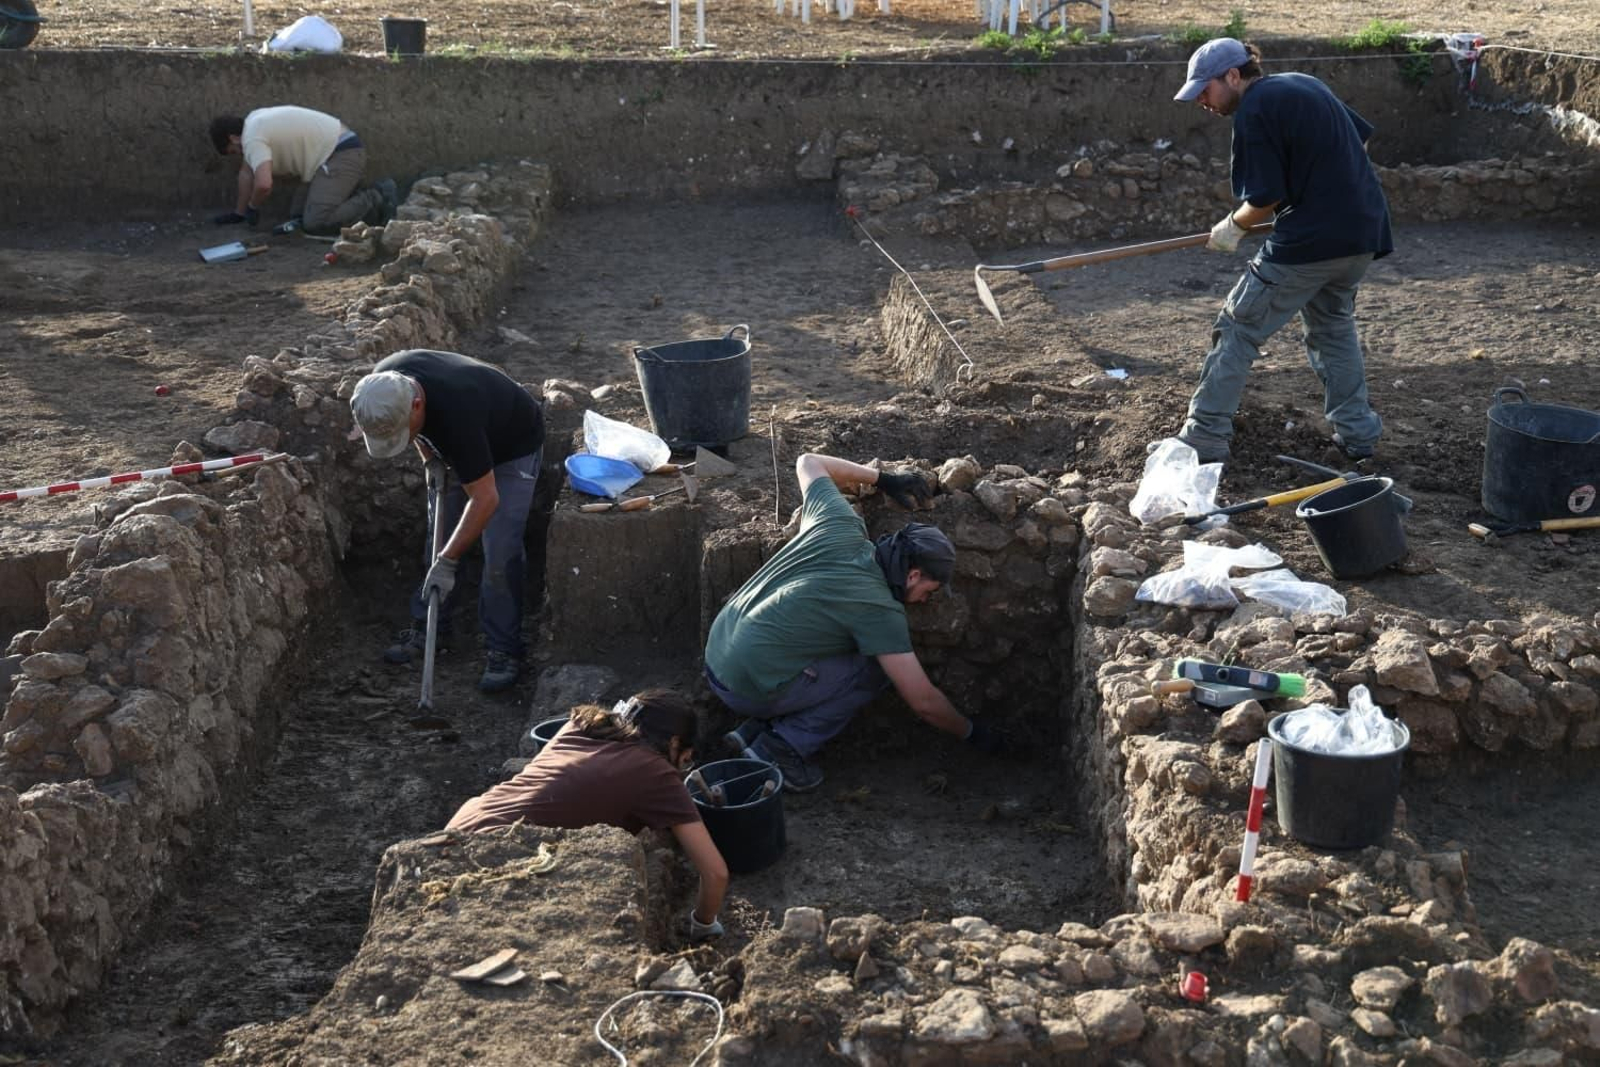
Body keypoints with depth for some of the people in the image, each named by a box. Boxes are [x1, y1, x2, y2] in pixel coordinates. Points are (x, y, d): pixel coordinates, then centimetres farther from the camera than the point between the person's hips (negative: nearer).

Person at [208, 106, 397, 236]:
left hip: (342, 155, -10)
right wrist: (239, 213, 26)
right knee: (298, 214, 12)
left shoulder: (252, 138, -15)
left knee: (314, 223, -21)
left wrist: (252, 207, -9)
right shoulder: (254, 121, 16)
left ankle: (377, 202, -14)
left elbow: (263, 184, -29)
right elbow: (247, 172, 25)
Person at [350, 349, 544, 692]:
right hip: (463, 447, 7)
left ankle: (504, 650, -2)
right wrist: (430, 459, -9)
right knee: (438, 537, 7)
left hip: (513, 446, -7)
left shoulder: (455, 412, -45)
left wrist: (447, 562, -36)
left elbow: (485, 499, -39)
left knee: (501, 553, -13)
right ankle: (423, 627, 20)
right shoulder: (384, 384, -25)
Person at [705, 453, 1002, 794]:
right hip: (750, 690, -8)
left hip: (714, 659, 8)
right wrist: (972, 732, 9)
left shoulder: (841, 526, 1)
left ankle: (755, 729, 12)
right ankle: (782, 747, -2)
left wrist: (883, 478, 24)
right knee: (878, 667, 3)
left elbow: (808, 462, 21)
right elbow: (923, 702, -8)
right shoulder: (879, 608, -14)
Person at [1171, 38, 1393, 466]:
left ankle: (1204, 440, 0)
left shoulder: (1253, 110, -12)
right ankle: (1357, 432, 25)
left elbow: (1266, 197, -15)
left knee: (1238, 330, 0)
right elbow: (1363, 135, 22)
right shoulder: (1307, 85, 14)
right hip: (1364, 232, 9)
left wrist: (1233, 225, 2)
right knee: (1334, 326, 25)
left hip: (1309, 240, -9)